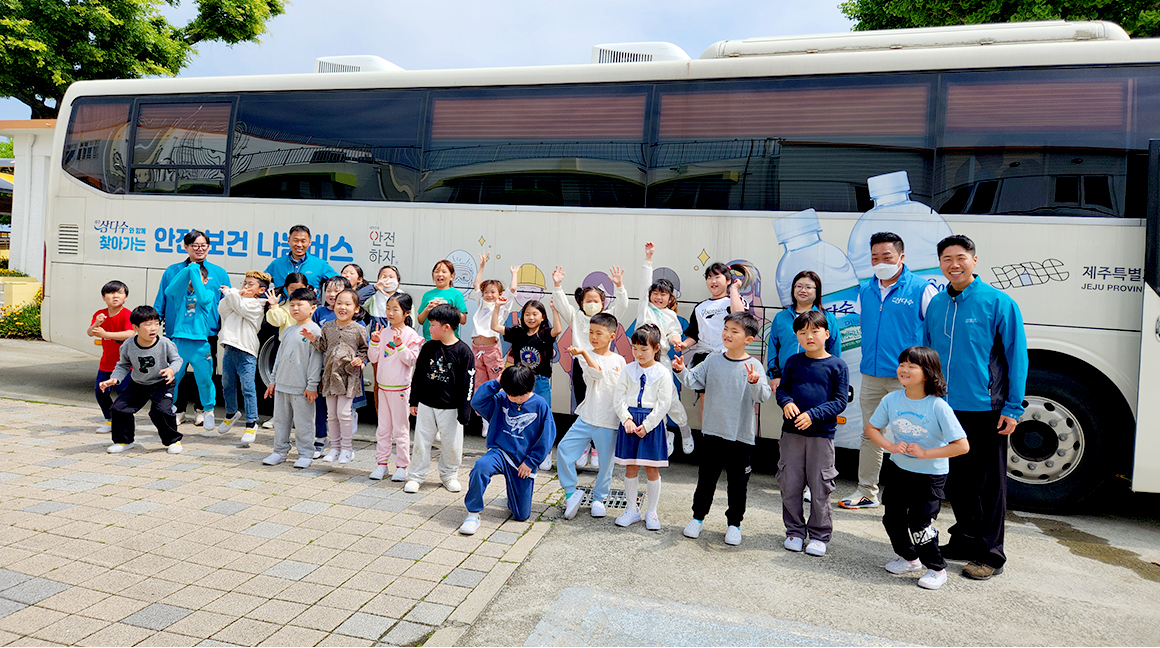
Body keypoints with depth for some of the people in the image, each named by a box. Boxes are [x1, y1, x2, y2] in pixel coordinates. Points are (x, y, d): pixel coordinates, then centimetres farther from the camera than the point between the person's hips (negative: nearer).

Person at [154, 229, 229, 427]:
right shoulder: (172, 272, 9)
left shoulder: (219, 273, 8)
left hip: (207, 334, 0)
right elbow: (160, 302, 12)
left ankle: (202, 409, 22)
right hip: (177, 332, 1)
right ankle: (178, 410, 19)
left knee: (205, 373, 5)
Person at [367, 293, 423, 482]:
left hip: (400, 388, -5)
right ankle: (381, 463, 21)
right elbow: (374, 359, 6)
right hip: (383, 386, 5)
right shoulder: (384, 333, 6)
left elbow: (411, 360, -14)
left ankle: (402, 466, 11)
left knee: (400, 428, 2)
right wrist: (374, 342, -8)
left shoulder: (410, 335, -8)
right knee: (383, 428, 12)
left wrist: (400, 345, -24)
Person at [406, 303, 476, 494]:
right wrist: (414, 401, 9)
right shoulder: (428, 348, 1)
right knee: (421, 442, 8)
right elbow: (418, 375, 9)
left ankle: (449, 475, 28)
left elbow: (468, 382, -8)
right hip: (426, 405, 3)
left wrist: (464, 410, -9)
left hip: (450, 408, -3)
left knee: (451, 444, 8)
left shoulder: (463, 351, -11)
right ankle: (415, 476, 21)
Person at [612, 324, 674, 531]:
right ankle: (632, 510, 23)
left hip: (652, 424, -3)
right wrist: (627, 419, -10)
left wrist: (646, 425, -12)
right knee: (630, 467, 9)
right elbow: (618, 398, 4)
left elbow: (663, 404, -7)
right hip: (629, 422, 3)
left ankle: (651, 512, 18)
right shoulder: (628, 371, 5)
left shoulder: (663, 374, -4)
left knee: (652, 469, 3)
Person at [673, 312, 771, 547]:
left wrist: (754, 382, -35)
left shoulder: (753, 366, -8)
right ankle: (698, 517, 29)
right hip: (712, 431, 2)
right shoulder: (713, 361, 2)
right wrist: (681, 370, -14)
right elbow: (694, 381, 4)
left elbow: (763, 397, -16)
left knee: (738, 481, 9)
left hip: (741, 435, -2)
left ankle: (734, 523, 25)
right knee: (706, 477, 13)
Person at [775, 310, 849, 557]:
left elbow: (840, 401, -5)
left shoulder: (837, 366, -4)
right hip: (792, 432, 3)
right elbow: (782, 389, 10)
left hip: (822, 435, -2)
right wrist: (786, 402, -12)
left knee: (819, 488, 5)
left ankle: (819, 535, 21)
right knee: (790, 485, 8)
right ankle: (795, 531, 24)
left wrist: (813, 414, -17)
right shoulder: (793, 362, 4)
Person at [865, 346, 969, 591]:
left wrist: (925, 453, -23)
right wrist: (890, 446, -13)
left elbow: (962, 446, -20)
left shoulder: (938, 407, -20)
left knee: (920, 523, -6)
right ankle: (909, 558, 37)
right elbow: (871, 428, 4)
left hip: (930, 475, -5)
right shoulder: (891, 400, -8)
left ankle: (936, 569, 18)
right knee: (893, 518, 12)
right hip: (897, 469, 5)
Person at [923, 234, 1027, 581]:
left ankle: (989, 555, 16)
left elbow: (1017, 357, -6)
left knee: (989, 484, 4)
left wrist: (1013, 408, -9)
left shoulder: (998, 302, -7)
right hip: (946, 408, 5)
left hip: (985, 410, -5)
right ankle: (964, 539, 32)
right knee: (955, 480, 15)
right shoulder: (936, 304, 8)